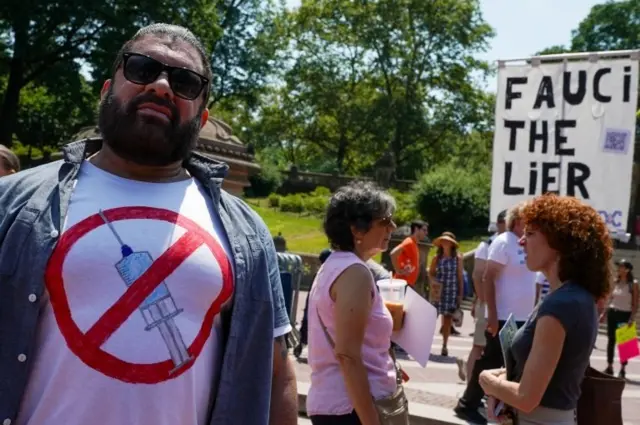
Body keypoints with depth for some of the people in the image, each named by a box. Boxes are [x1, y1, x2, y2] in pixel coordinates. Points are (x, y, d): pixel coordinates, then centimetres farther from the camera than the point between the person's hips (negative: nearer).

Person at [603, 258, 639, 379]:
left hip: (625, 315, -4)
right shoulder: (615, 282, 6)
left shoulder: (634, 284, -6)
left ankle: (623, 369, 9)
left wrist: (632, 318, -15)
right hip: (612, 312, 4)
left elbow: (635, 303, -7)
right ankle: (609, 367, 16)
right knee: (611, 340, 7)